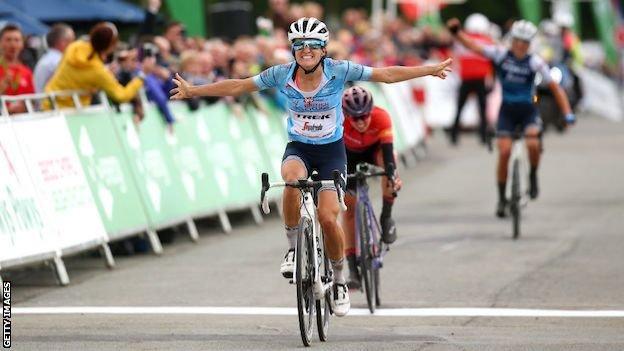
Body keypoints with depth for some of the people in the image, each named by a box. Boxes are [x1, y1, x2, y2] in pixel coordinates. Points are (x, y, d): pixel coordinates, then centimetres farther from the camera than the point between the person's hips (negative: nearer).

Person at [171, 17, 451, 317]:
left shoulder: (339, 71, -16)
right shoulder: (282, 74, -12)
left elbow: (388, 75, -12)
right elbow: (237, 87, -3)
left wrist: (432, 70, -15)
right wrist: (193, 91, -2)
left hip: (332, 150, -1)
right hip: (298, 148, 1)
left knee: (328, 217, -14)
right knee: (293, 179, -36)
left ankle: (339, 280, 11)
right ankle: (293, 248, -14)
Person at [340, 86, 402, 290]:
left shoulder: (381, 118, -36)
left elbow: (387, 150, -42)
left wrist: (392, 176, -56)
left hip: (374, 149, 0)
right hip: (350, 154, 0)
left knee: (386, 158, -36)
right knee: (349, 206, -8)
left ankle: (387, 217, -19)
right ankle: (352, 268, -4)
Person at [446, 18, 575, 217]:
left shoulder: (535, 62, -11)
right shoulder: (501, 55, -8)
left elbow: (554, 87, -10)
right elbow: (472, 46, -13)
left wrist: (567, 113, -19)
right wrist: (456, 32, -30)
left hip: (528, 111, -1)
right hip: (507, 111, 1)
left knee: (533, 144, -27)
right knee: (504, 152, -11)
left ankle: (533, 177, 3)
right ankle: (501, 198, 3)